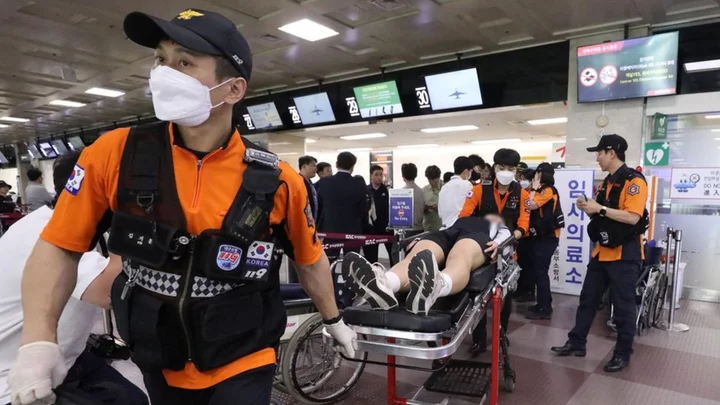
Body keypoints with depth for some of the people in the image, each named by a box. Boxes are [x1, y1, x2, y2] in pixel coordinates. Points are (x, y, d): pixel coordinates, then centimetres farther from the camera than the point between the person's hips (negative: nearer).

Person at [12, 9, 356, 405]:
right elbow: (59, 246, -4)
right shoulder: (115, 154, -14)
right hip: (158, 365, 4)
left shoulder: (277, 181, -17)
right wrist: (38, 339, -14)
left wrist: (333, 320, 10)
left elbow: (310, 259, -3)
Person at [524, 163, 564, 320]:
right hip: (542, 235, 10)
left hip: (547, 237, -10)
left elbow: (530, 205, -20)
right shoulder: (543, 190, 16)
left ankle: (545, 309, -1)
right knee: (538, 270, 13)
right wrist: (535, 189, 5)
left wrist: (534, 188, -11)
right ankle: (543, 304, 23)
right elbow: (533, 206, 8)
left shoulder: (548, 190, -12)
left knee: (540, 271, -7)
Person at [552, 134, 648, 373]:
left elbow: (632, 217, -24)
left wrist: (600, 209, -23)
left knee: (623, 306, 3)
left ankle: (623, 354, 18)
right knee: (587, 299, 12)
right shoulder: (607, 182, 14)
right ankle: (576, 343, 22)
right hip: (602, 251, 8)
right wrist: (589, 208, 1)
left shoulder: (634, 181, -13)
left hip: (624, 254, -8)